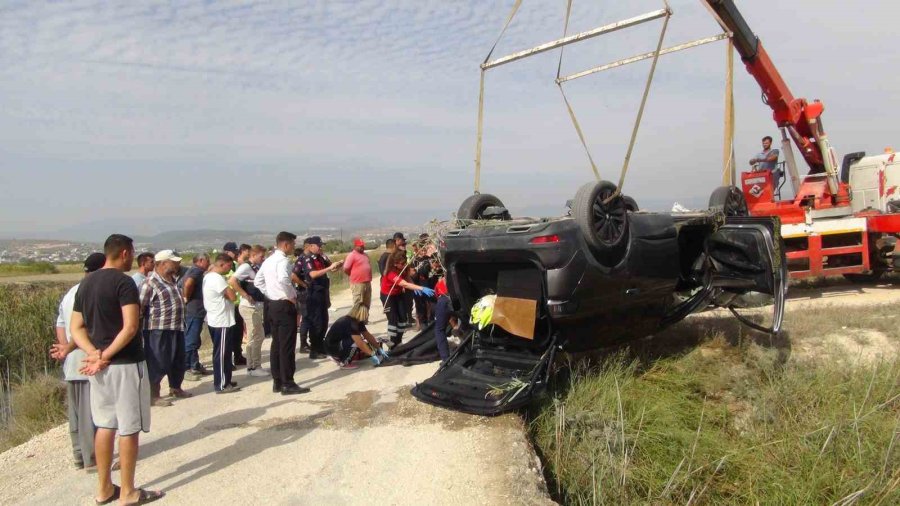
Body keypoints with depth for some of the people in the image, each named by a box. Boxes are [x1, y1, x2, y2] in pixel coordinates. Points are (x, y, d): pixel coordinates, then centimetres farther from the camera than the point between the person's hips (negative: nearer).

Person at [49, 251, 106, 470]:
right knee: (91, 412, -1)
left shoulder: (70, 293, 14)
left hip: (71, 364, 9)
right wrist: (67, 349, -14)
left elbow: (60, 323, 11)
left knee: (76, 411, 14)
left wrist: (65, 348, 3)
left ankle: (79, 456, 24)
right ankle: (92, 458, 5)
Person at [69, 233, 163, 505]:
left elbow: (76, 328, 10)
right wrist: (105, 356, -15)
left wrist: (94, 353, -4)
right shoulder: (123, 281, -14)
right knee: (129, 429, 2)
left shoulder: (85, 283, 11)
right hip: (125, 364, -8)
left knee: (104, 425, 16)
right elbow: (130, 327, -24)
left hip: (98, 366, 8)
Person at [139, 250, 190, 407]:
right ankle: (154, 395, 12)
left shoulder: (172, 279, 11)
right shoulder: (151, 283, -15)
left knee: (178, 361, 18)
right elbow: (141, 308, -15)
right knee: (158, 364, 1)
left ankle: (175, 388, 34)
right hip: (158, 330, -9)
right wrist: (140, 329, -14)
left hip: (176, 329, 9)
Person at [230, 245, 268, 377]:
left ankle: (255, 366, 23)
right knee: (254, 338, -2)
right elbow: (232, 282, -28)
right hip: (249, 307, -9)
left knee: (258, 337, 14)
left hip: (257, 306, 9)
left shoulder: (257, 267, 12)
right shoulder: (246, 267, -15)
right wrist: (245, 295, -22)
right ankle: (253, 367, 7)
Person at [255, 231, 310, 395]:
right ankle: (288, 384, -1)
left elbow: (257, 281, 19)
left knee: (276, 344, 13)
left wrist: (270, 295, 15)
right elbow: (283, 280, -34)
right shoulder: (283, 261, -16)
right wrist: (292, 296, -20)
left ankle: (277, 381, 18)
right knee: (287, 346, -4)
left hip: (273, 305, 9)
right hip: (285, 305, -9)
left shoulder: (268, 261, 13)